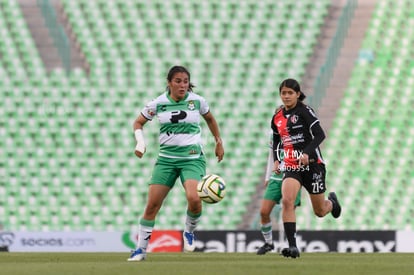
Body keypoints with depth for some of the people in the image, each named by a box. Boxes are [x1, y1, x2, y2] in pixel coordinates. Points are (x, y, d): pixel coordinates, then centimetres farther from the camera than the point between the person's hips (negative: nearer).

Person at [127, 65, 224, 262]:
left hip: (193, 158, -1)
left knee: (193, 198, -26)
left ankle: (189, 232, 5)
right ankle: (141, 249, 9)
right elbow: (138, 123, 13)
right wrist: (140, 142, -4)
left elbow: (210, 119, 19)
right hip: (166, 158, 1)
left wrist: (219, 143, 25)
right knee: (152, 204, -5)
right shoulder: (158, 104, -1)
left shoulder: (197, 101, -1)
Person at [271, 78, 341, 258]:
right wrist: (276, 160, 10)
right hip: (291, 166, 4)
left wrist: (307, 153, -31)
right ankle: (292, 247, -25)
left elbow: (320, 135, -18)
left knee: (320, 212, 9)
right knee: (286, 201, -24)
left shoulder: (304, 111, -11)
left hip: (311, 163, -4)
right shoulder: (277, 117, 6)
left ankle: (332, 202, 48)